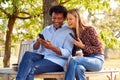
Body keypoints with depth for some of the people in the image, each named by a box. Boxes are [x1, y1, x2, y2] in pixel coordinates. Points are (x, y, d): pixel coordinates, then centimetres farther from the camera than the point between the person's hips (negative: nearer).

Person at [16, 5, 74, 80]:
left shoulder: (69, 32, 1)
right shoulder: (46, 29, 18)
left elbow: (68, 53, -11)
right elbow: (35, 49, 12)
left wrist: (52, 47, -26)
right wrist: (38, 42, -12)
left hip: (57, 61, -5)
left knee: (31, 68, -30)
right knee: (28, 54, -29)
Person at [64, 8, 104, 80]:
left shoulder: (90, 29, -10)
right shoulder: (73, 32, 8)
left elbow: (100, 49, -8)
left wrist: (83, 46, -17)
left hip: (97, 60, -4)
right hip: (86, 59, 5)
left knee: (73, 60, -30)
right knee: (78, 68, -34)